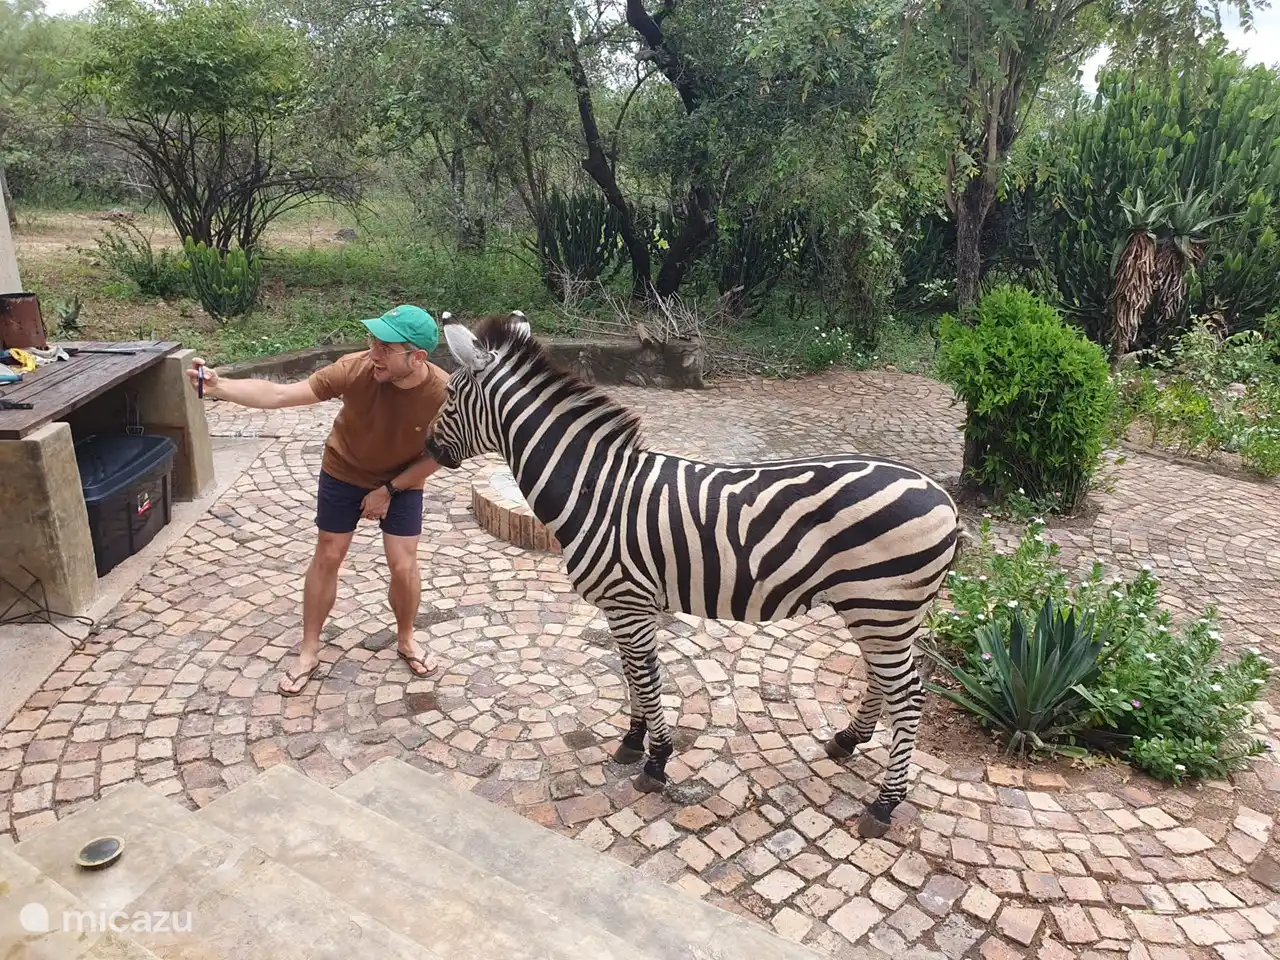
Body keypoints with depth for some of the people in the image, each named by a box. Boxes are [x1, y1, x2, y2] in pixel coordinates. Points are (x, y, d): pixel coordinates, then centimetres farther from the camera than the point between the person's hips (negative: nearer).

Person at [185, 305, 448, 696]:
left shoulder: (443, 393, -31)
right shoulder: (356, 369, -31)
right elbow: (279, 395, -31)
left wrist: (390, 490, -15)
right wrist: (219, 387, -44)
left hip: (402, 483, 0)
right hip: (344, 473, 1)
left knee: (404, 566, -1)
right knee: (327, 558, 7)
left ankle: (406, 639, 28)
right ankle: (309, 651, 24)